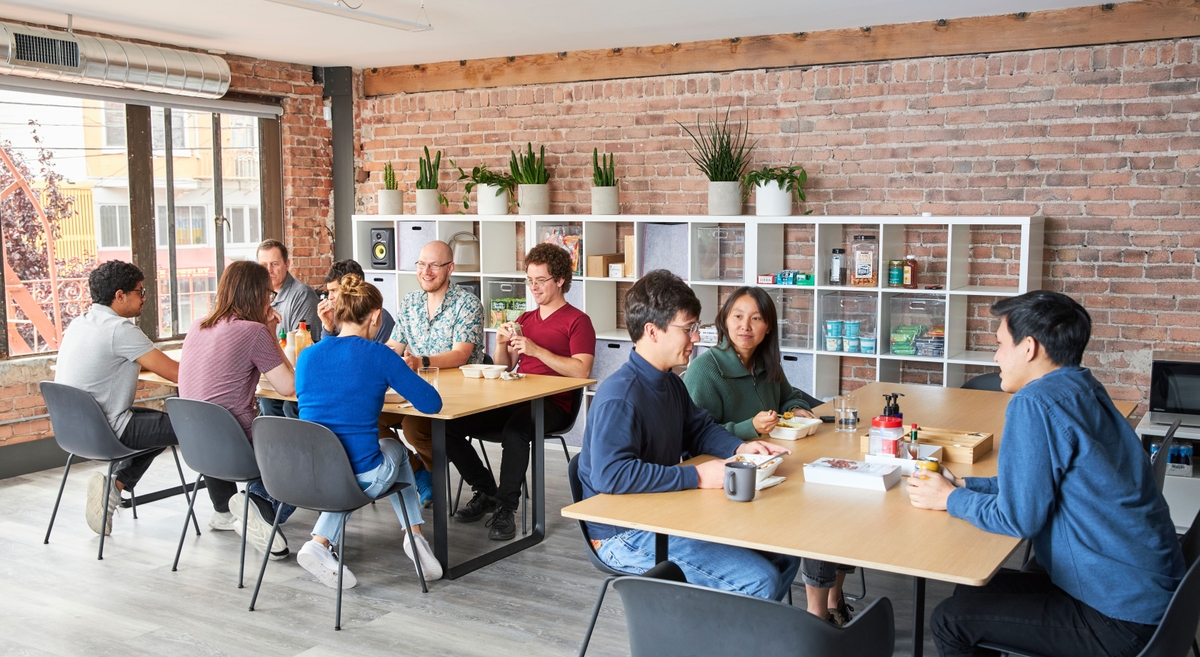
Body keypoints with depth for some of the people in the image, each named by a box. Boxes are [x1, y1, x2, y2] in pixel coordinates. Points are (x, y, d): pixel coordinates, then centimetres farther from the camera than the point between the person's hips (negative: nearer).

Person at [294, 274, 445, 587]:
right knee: (394, 447, 32)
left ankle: (321, 542, 18)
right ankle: (414, 536, 24)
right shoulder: (379, 356, -9)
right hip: (362, 478, -3)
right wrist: (398, 378, 15)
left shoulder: (307, 356, 4)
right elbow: (431, 403, -6)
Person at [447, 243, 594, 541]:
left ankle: (505, 509, -24)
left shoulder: (577, 321, 1)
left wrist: (536, 349, -17)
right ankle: (486, 492, 5)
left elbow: (581, 371, -13)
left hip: (553, 405, -7)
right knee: (450, 425, -11)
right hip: (516, 400, 7)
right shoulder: (524, 319, 23)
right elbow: (503, 368, 22)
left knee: (514, 430, -39)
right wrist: (502, 344, 1)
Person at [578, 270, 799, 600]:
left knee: (785, 555, 9)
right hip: (625, 537, -10)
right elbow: (610, 475, -33)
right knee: (758, 580, -19)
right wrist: (697, 477, -29)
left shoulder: (670, 384, 10)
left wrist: (739, 448, 3)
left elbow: (699, 429, 25)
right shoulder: (619, 397, -22)